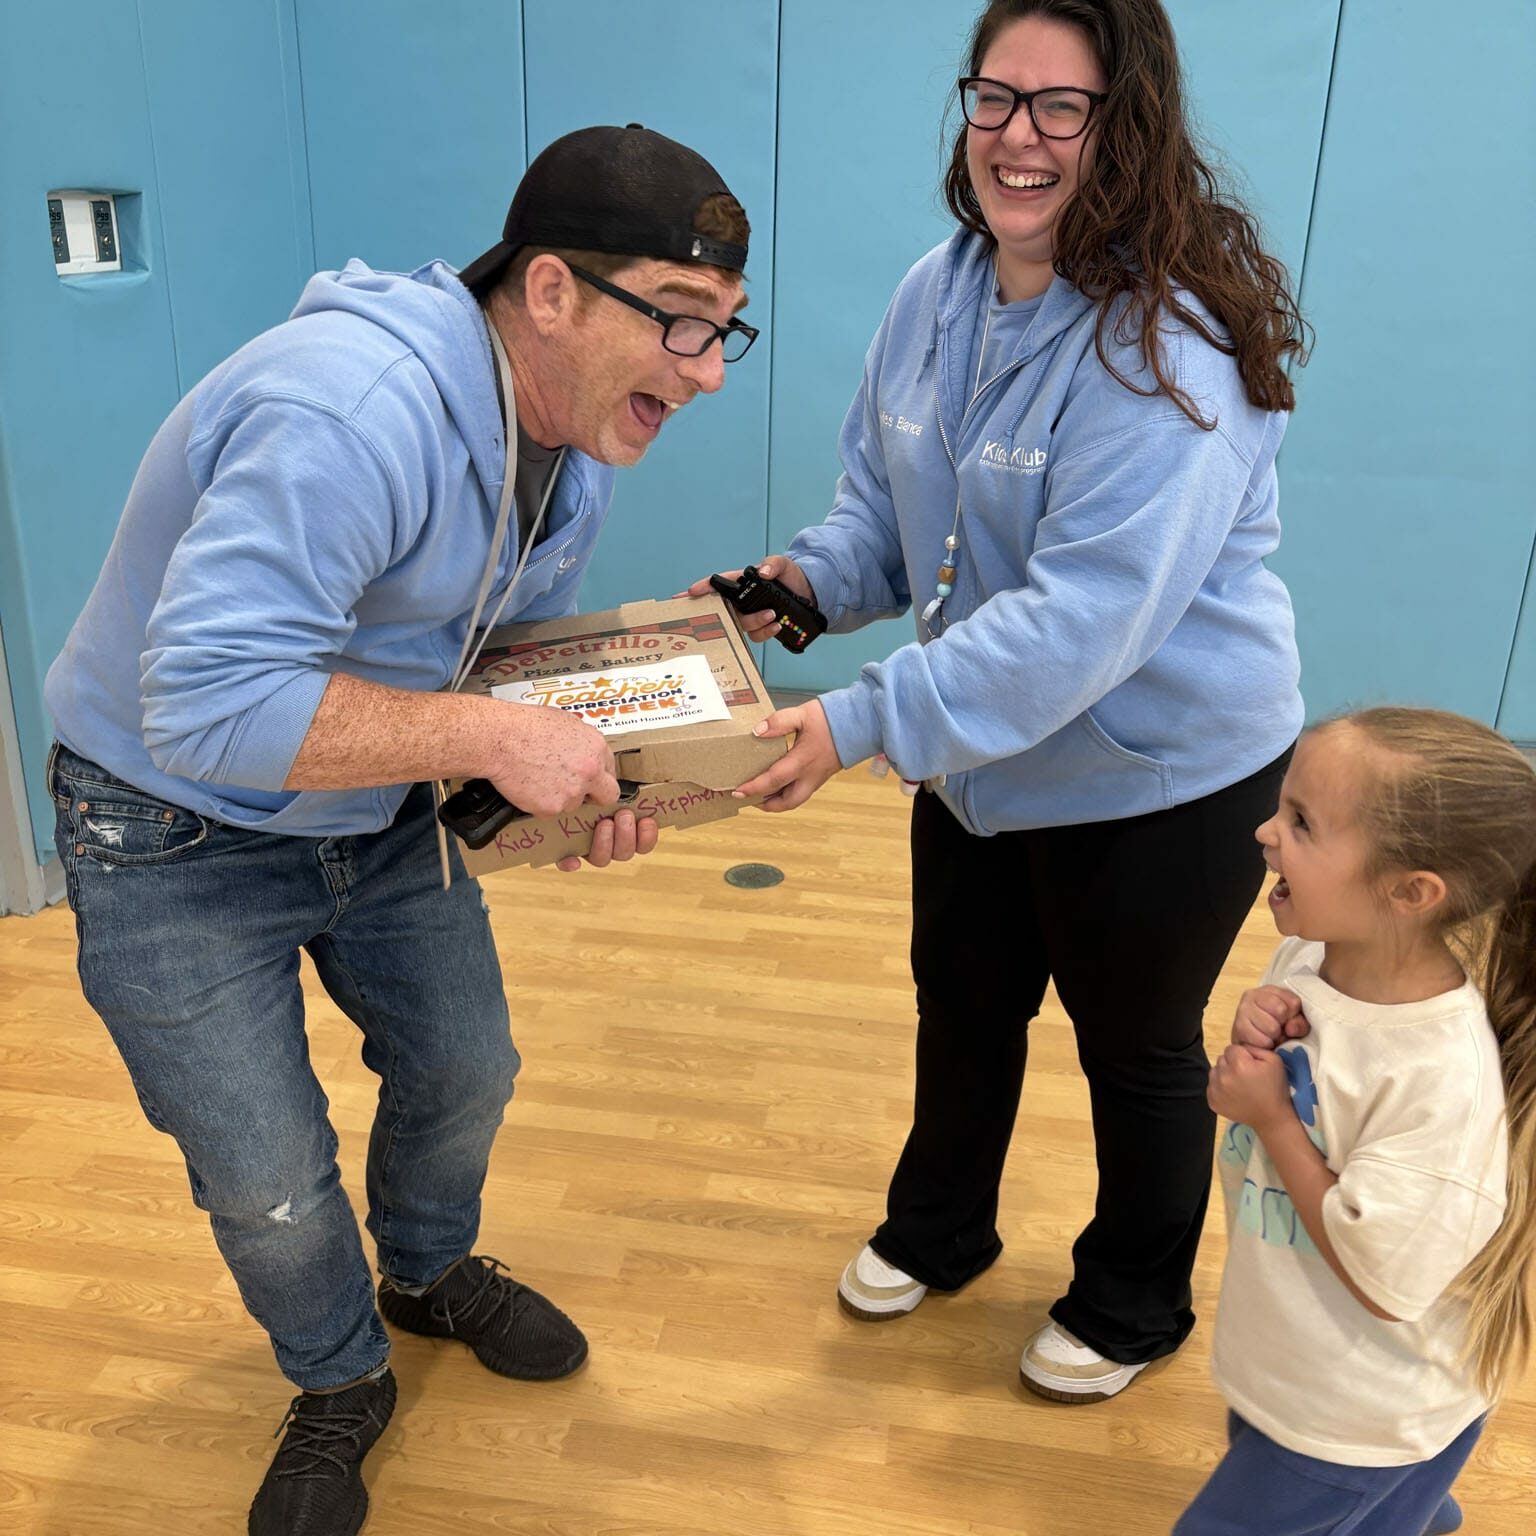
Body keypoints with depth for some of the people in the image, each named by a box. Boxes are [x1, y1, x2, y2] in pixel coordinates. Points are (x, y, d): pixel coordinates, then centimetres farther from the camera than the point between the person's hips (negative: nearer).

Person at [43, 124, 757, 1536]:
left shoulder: (580, 443, -6)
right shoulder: (356, 411, -36)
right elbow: (205, 699, -41)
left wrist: (594, 780, -12)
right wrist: (489, 736, -39)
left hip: (378, 811, 8)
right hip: (180, 834, -7)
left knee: (465, 1071, 17)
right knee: (268, 1181, 4)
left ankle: (432, 1273, 50)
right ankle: (341, 1389, 36)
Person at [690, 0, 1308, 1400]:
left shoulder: (1172, 347, -28)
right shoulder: (936, 295, -4)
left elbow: (1085, 617, -34)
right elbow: (884, 496, 7)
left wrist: (864, 722, -37)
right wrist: (810, 576, -14)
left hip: (1162, 777, -6)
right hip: (981, 754, 7)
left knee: (1137, 1046, 16)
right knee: (962, 1006, 24)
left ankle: (1133, 1307, 46)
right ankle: (938, 1229, 54)